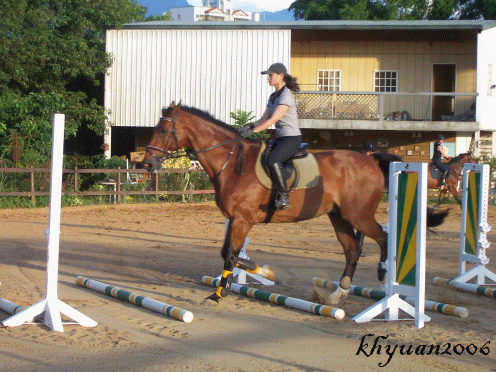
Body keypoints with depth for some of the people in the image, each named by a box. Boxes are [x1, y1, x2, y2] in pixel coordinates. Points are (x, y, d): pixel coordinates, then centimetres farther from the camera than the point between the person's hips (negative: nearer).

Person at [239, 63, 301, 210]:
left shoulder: (286, 96, -14)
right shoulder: (273, 97, 15)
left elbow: (273, 120, -21)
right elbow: (264, 119, 14)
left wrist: (253, 131, -25)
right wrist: (248, 127, -3)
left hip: (292, 139, -10)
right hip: (279, 138, 10)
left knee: (272, 161, -32)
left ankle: (284, 197, -27)